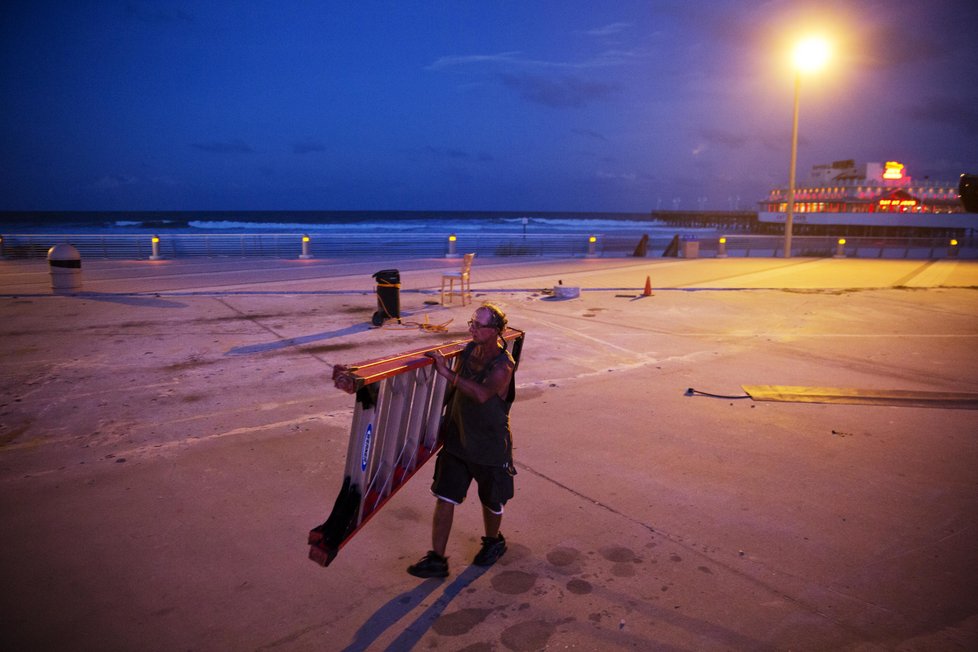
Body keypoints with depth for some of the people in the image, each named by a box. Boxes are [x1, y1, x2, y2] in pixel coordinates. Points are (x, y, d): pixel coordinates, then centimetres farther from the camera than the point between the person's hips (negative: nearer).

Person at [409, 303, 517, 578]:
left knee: (491, 501, 16)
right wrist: (446, 422, 17)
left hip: (490, 447, -5)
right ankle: (436, 559, 12)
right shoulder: (469, 350, -2)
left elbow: (482, 394, -42)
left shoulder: (503, 365, -22)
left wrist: (448, 373, -41)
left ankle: (493, 542, 44)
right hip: (457, 441, 5)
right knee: (444, 498, 3)